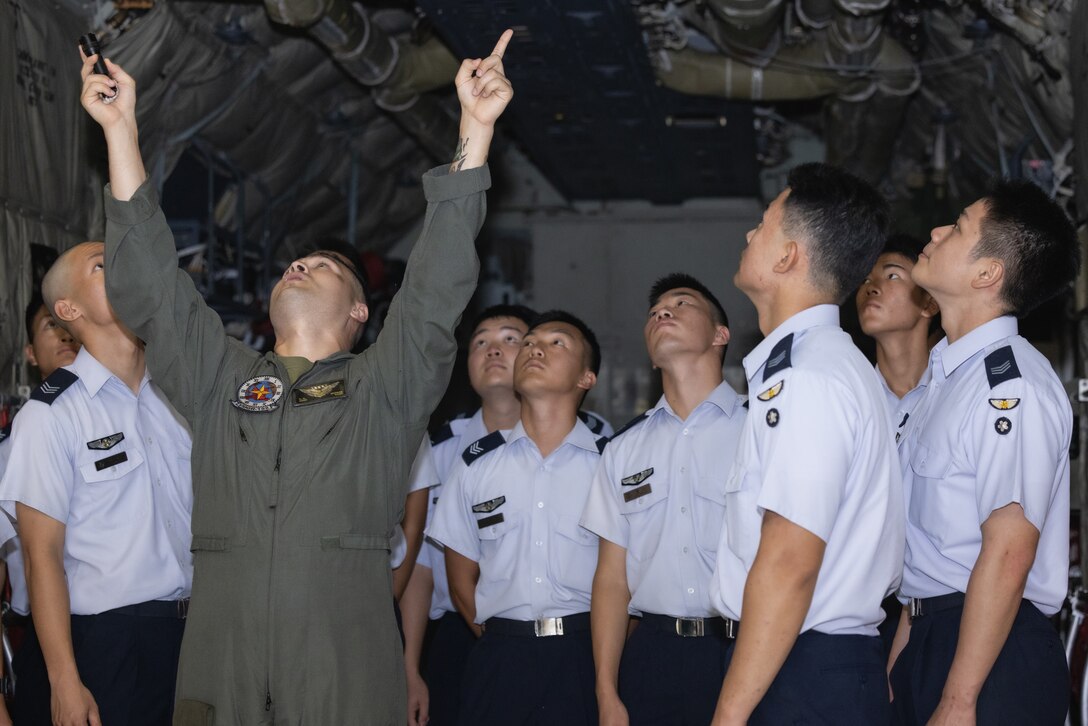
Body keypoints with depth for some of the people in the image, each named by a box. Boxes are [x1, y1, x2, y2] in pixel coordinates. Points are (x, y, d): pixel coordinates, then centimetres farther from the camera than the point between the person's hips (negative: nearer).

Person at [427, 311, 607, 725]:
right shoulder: (476, 465, 9)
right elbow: (461, 579, 13)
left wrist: (603, 655, -2)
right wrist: (502, 648, 5)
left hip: (584, 656, -1)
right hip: (499, 661, 2)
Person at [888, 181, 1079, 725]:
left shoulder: (1013, 384, -15)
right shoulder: (946, 373, 12)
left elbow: (1008, 553, -20)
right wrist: (900, 661, 15)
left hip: (991, 654, -8)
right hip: (929, 638, 8)